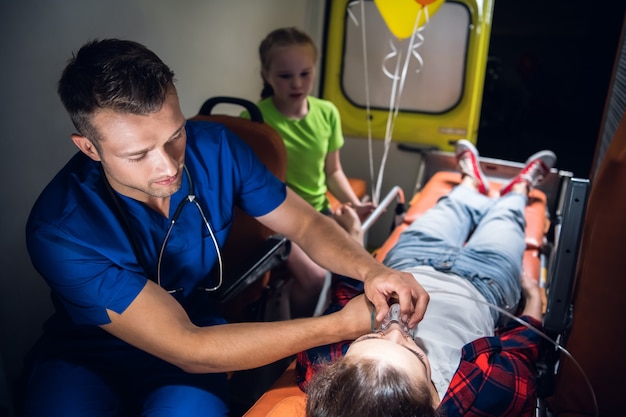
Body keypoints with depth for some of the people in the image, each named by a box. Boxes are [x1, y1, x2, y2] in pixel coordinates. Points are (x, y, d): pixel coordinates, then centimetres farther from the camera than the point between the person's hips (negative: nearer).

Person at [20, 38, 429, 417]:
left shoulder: (215, 148, -17)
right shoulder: (61, 229, -28)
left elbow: (307, 223, -7)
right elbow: (186, 349, -30)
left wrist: (369, 268, -29)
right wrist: (343, 324, -32)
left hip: (196, 324, 2)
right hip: (90, 352, -1)